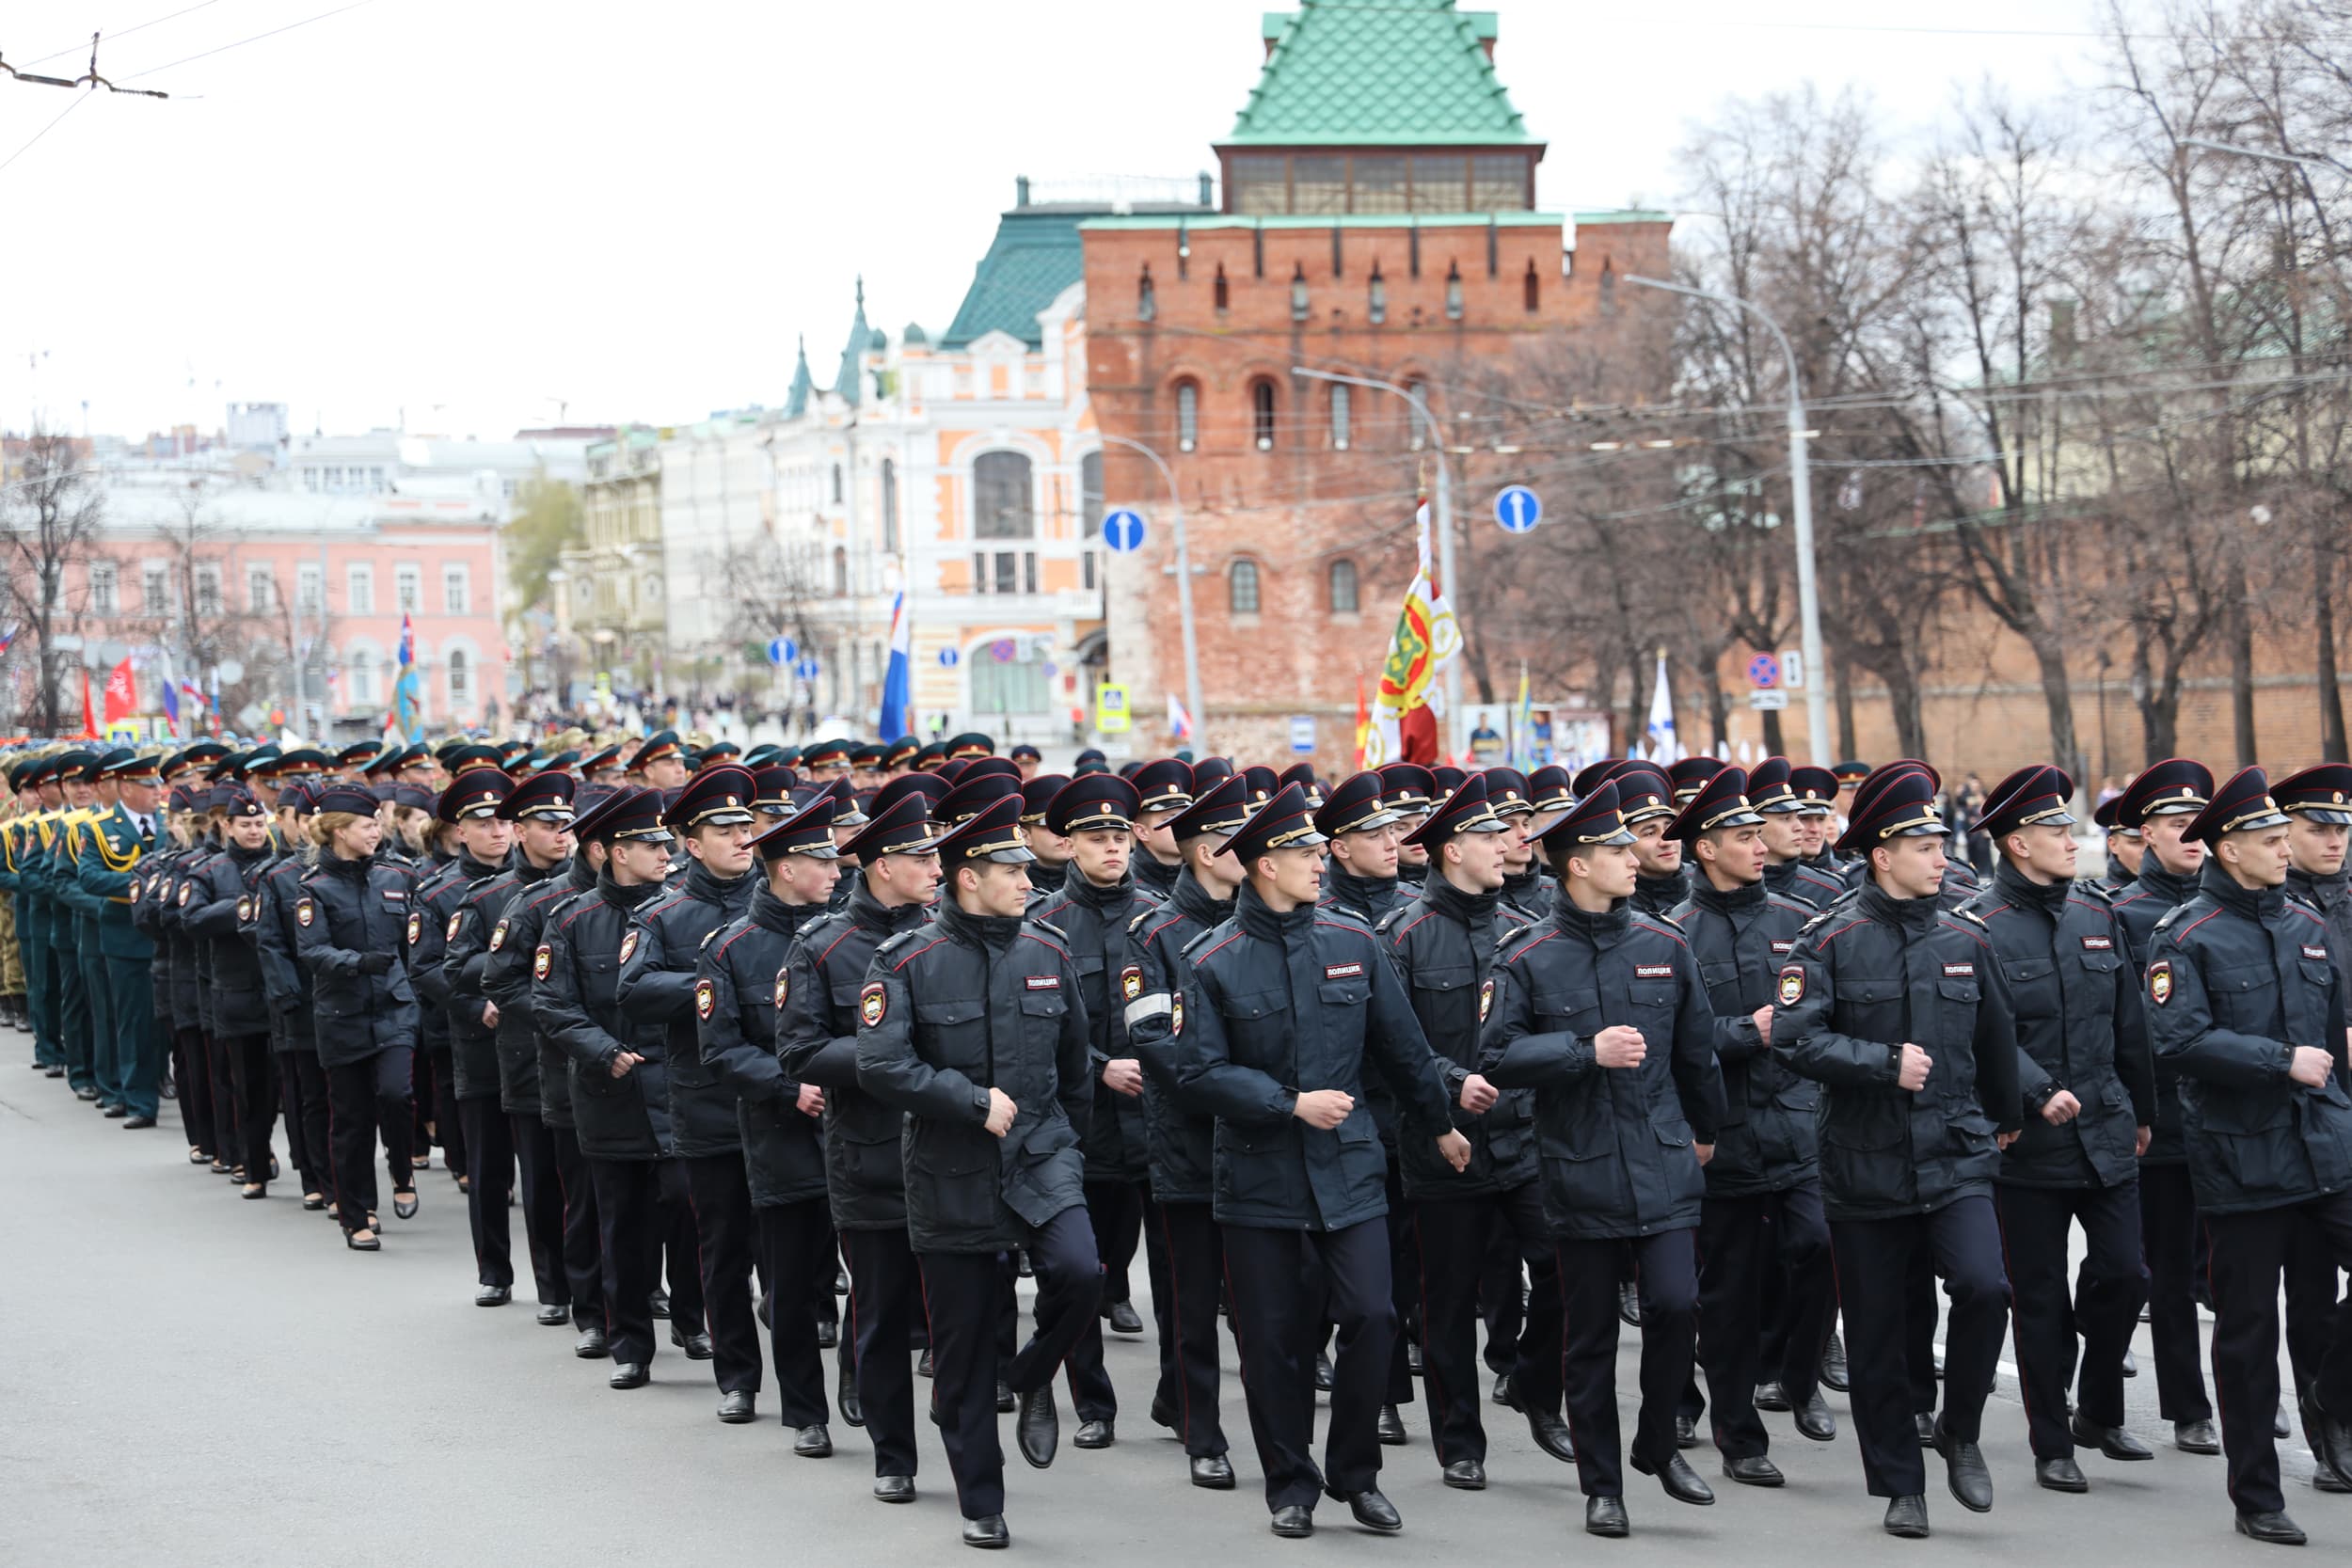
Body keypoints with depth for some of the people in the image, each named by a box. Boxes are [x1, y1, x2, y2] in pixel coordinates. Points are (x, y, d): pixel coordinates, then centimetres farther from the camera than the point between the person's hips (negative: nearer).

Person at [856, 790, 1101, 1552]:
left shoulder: (1049, 956, 5)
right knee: (962, 1352, 4)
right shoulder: (908, 961, -7)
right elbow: (879, 1065, -17)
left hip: (1041, 1154, 2)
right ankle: (980, 1505, 18)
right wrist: (976, 1102, -19)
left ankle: (1034, 1380, 6)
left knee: (1078, 1271, -25)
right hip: (951, 1175, -2)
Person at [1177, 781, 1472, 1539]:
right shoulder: (1215, 963, -5)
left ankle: (1355, 1472, 11)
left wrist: (1439, 1126, 20)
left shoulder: (1352, 943, 4)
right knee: (1274, 1339, 4)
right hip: (1260, 1181, -2)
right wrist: (1291, 1104, -16)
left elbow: (1402, 1047, 13)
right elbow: (1199, 1072, -9)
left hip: (1349, 1169, 2)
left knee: (1372, 1317, -8)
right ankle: (1291, 1485, 19)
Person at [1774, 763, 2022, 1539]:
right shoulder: (1832, 939, -5)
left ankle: (1959, 1432, 4)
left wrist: (2004, 1120, 32)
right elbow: (1793, 1038, -16)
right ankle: (1900, 1486, 19)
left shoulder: (1965, 938, 6)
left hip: (1957, 1156, 2)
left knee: (1983, 1286, -20)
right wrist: (1887, 1063, -20)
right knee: (1878, 1336, 5)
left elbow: (1997, 1037, 21)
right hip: (1866, 1168, -2)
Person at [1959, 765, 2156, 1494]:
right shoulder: (1979, 926, -9)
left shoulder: (2096, 915, 10)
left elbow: (2128, 1023, 16)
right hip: (2029, 1144, -5)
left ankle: (2100, 1414, 24)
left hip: (2107, 1134, 5)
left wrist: (2141, 1113, 19)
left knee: (2123, 1275, 2)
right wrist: (2041, 1094, -28)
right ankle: (2051, 1446, 13)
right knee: (2040, 1296, 3)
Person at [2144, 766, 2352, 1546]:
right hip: (2242, 1159, -5)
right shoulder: (2186, 936, -7)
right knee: (2248, 1329, 3)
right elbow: (2181, 1040, -19)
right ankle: (2256, 1497, 13)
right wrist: (2282, 1062, -20)